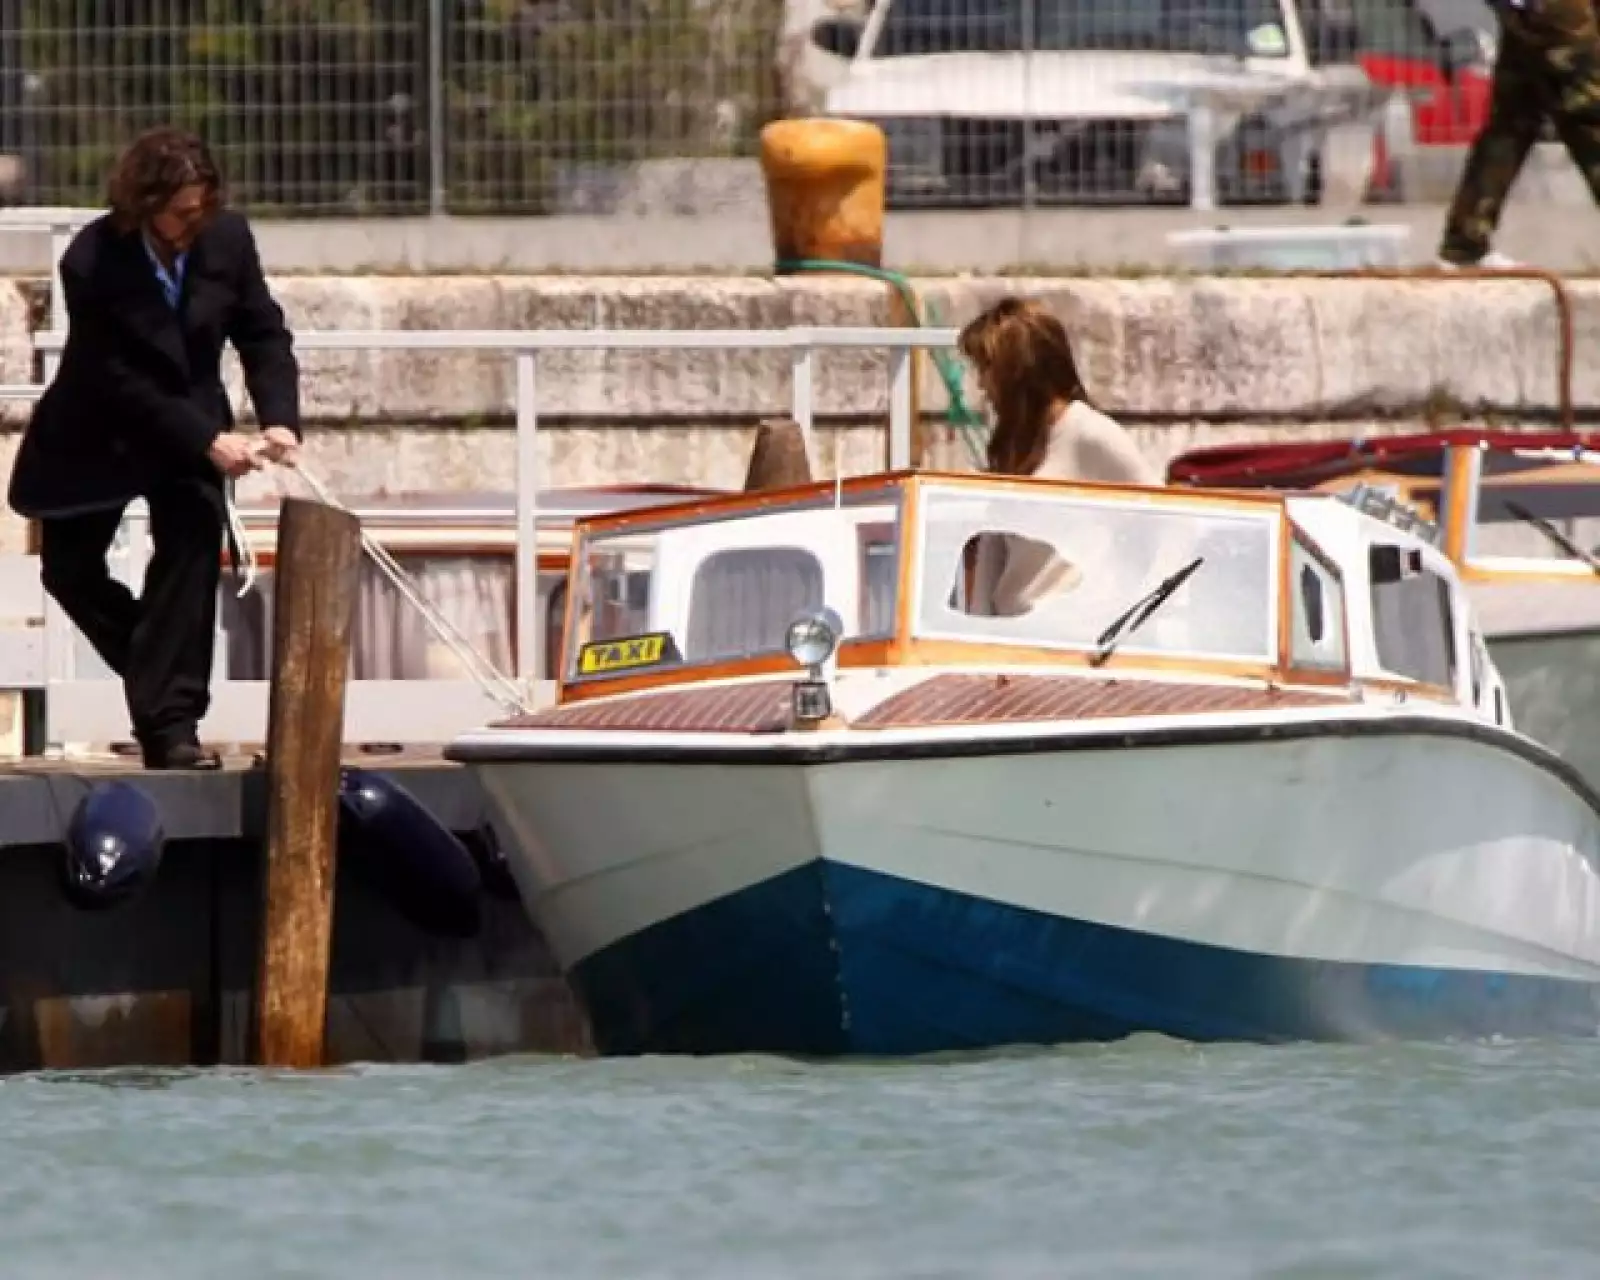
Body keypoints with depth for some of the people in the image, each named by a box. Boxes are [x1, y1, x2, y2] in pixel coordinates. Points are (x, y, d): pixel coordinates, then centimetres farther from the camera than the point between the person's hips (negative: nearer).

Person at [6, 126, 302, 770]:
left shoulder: (228, 238, -16)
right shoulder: (91, 261, -28)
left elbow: (264, 335, -6)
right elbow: (117, 380, -27)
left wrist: (279, 420, -23)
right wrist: (207, 442, -32)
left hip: (192, 418, 1)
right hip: (97, 432, -1)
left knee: (193, 548, -17)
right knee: (69, 570, 7)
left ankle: (170, 720, -16)